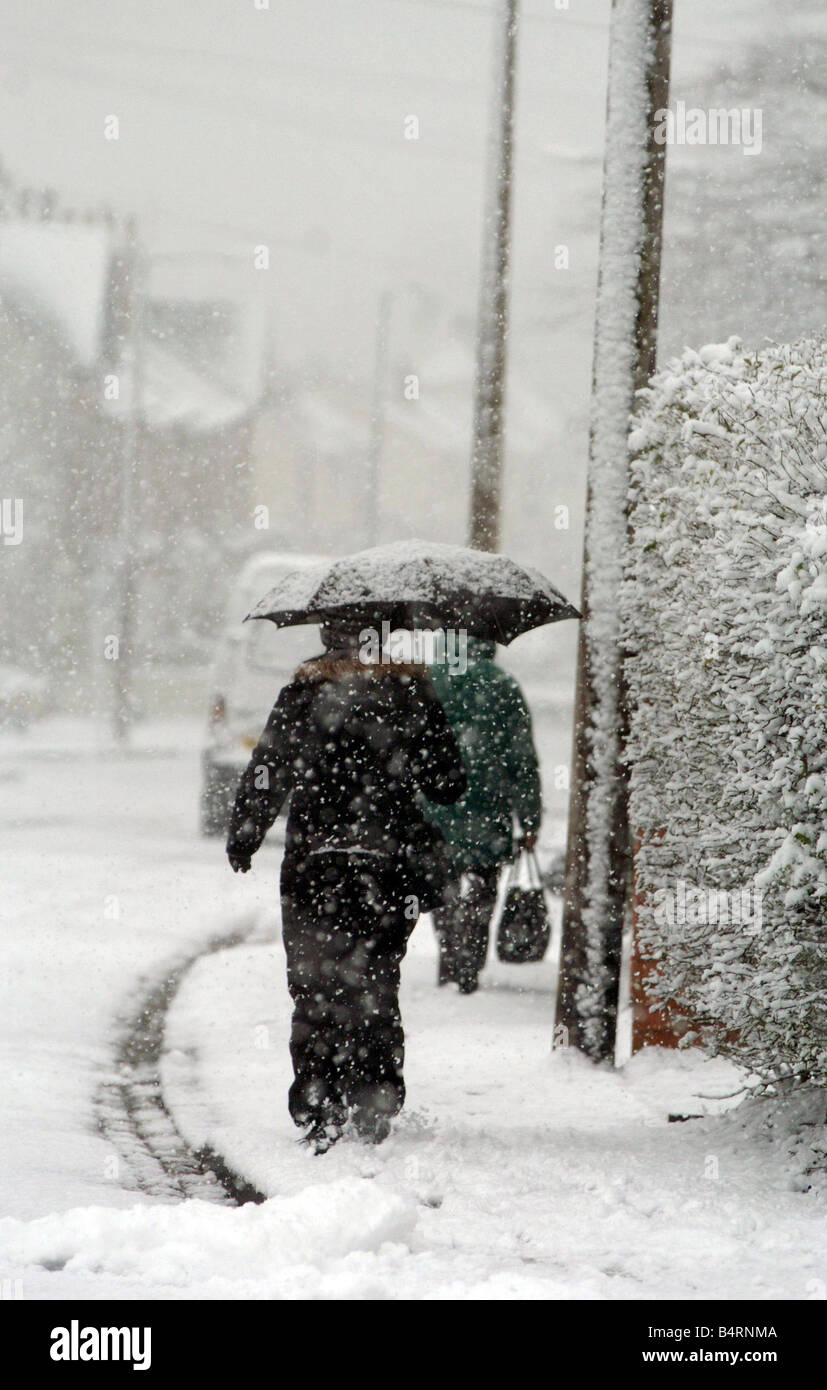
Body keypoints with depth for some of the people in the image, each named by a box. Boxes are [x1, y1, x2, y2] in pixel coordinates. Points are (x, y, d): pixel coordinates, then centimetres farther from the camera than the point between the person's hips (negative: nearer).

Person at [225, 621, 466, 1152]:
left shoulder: (308, 691, -7)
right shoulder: (413, 691, 1)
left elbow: (269, 771, -7)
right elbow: (449, 783, 6)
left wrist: (243, 837, 6)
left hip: (319, 861, -3)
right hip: (395, 864, 3)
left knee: (317, 987, 3)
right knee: (377, 983, 15)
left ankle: (319, 1112, -6)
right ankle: (377, 1109, 14)